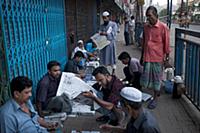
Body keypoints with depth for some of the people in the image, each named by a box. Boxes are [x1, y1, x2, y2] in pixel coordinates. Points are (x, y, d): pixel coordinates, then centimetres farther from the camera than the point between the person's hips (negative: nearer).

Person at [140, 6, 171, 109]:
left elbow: (166, 44, -6)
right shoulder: (145, 26, 5)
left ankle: (155, 98, 22)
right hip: (147, 57, 4)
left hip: (158, 58, -4)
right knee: (146, 77, 7)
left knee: (156, 78, 7)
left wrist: (167, 59, -5)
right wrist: (142, 56, 15)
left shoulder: (163, 27, -9)